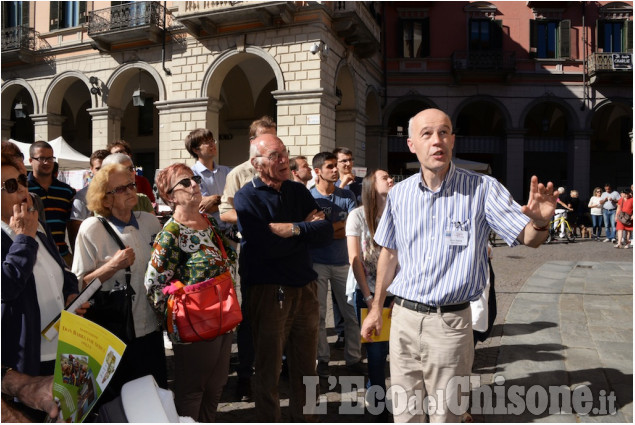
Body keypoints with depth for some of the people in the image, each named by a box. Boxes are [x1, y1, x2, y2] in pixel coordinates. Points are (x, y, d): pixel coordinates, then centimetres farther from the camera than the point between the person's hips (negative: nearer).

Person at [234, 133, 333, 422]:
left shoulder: (298, 191, 9)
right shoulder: (247, 197, -6)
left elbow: (326, 232, -2)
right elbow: (268, 247, -19)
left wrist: (294, 228, -17)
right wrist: (306, 228, -7)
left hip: (305, 287, 5)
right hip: (268, 291, -5)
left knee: (306, 368, 14)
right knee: (269, 370, 9)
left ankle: (302, 419, 32)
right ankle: (269, 420, 27)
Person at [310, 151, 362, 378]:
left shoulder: (347, 195, 7)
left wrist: (329, 227, -15)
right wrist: (342, 226, -9)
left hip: (343, 262, 3)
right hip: (318, 263, -2)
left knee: (352, 313, 5)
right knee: (319, 315, 6)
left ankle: (353, 358, 19)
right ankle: (322, 359, 19)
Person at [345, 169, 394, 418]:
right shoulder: (358, 215, -3)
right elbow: (354, 259, -6)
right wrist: (369, 298, -9)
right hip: (367, 294, -2)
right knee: (376, 351, 3)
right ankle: (378, 400, 25)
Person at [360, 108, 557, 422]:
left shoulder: (482, 189, -7)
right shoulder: (399, 194, 2)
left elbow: (529, 239, -8)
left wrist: (540, 222, -32)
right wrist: (376, 309, 15)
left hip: (450, 323, -3)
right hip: (404, 317, 3)